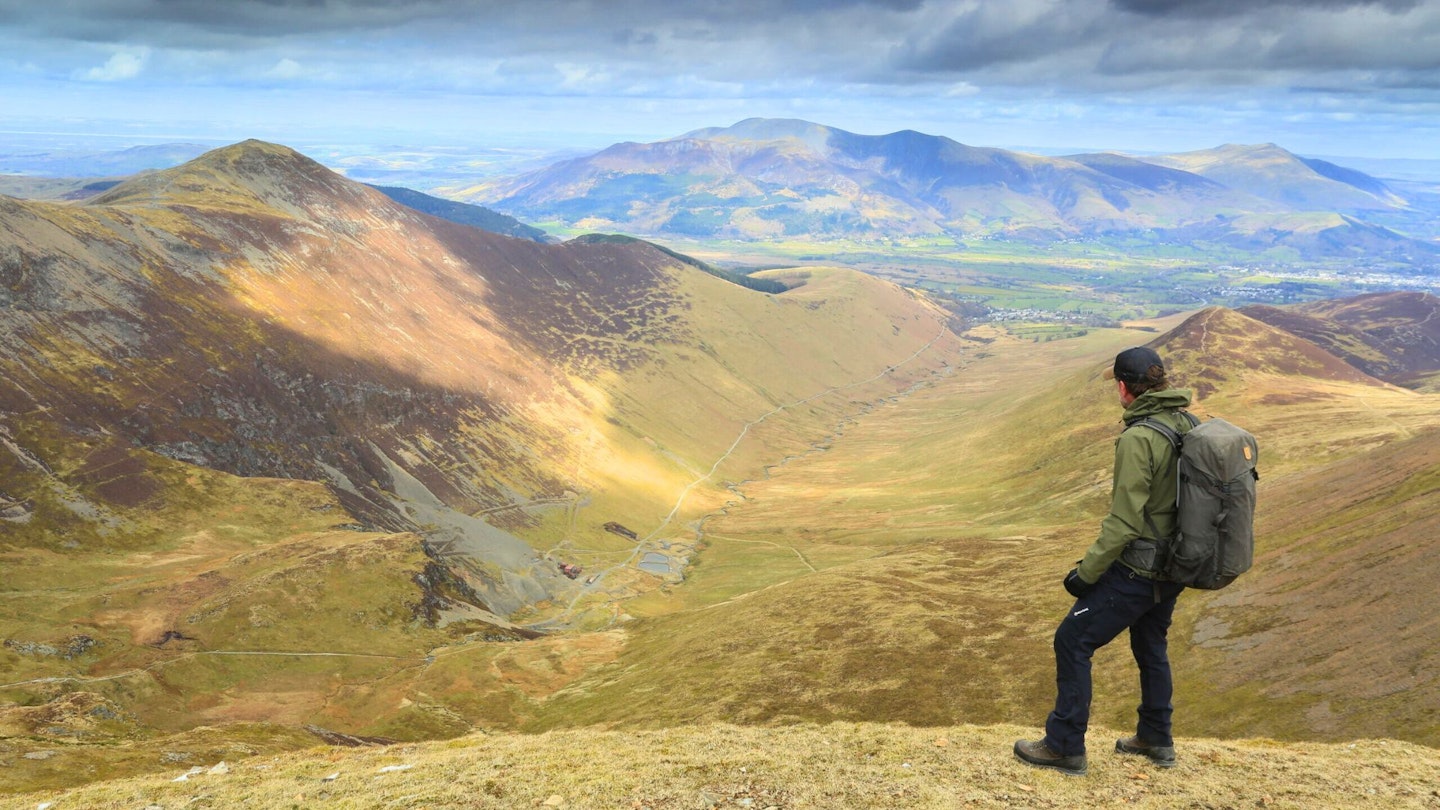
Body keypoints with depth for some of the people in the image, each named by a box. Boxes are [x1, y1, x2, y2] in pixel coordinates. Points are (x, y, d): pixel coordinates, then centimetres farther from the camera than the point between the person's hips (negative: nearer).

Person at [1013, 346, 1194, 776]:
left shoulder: (1137, 439, -24)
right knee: (1151, 648, 25)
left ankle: (1065, 747, 9)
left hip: (1135, 569, -9)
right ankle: (1156, 740, 38)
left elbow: (1124, 522, -24)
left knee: (1072, 642, 2)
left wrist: (1086, 572, -15)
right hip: (1172, 566, 9)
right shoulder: (1188, 426, 2)